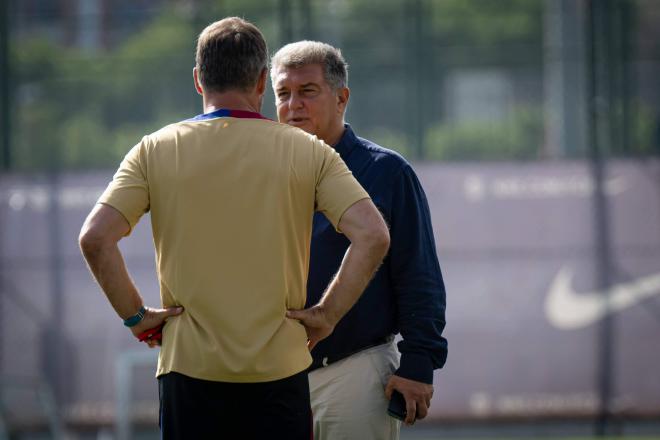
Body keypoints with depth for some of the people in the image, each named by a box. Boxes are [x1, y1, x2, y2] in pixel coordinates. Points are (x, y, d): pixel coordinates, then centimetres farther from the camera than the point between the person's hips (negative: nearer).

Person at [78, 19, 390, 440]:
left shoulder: (156, 150, 1)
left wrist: (134, 314, 1)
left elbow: (95, 238, -9)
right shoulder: (307, 151, 1)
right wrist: (327, 313, -2)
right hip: (279, 369, 0)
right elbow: (373, 236, -9)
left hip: (189, 367, 0)